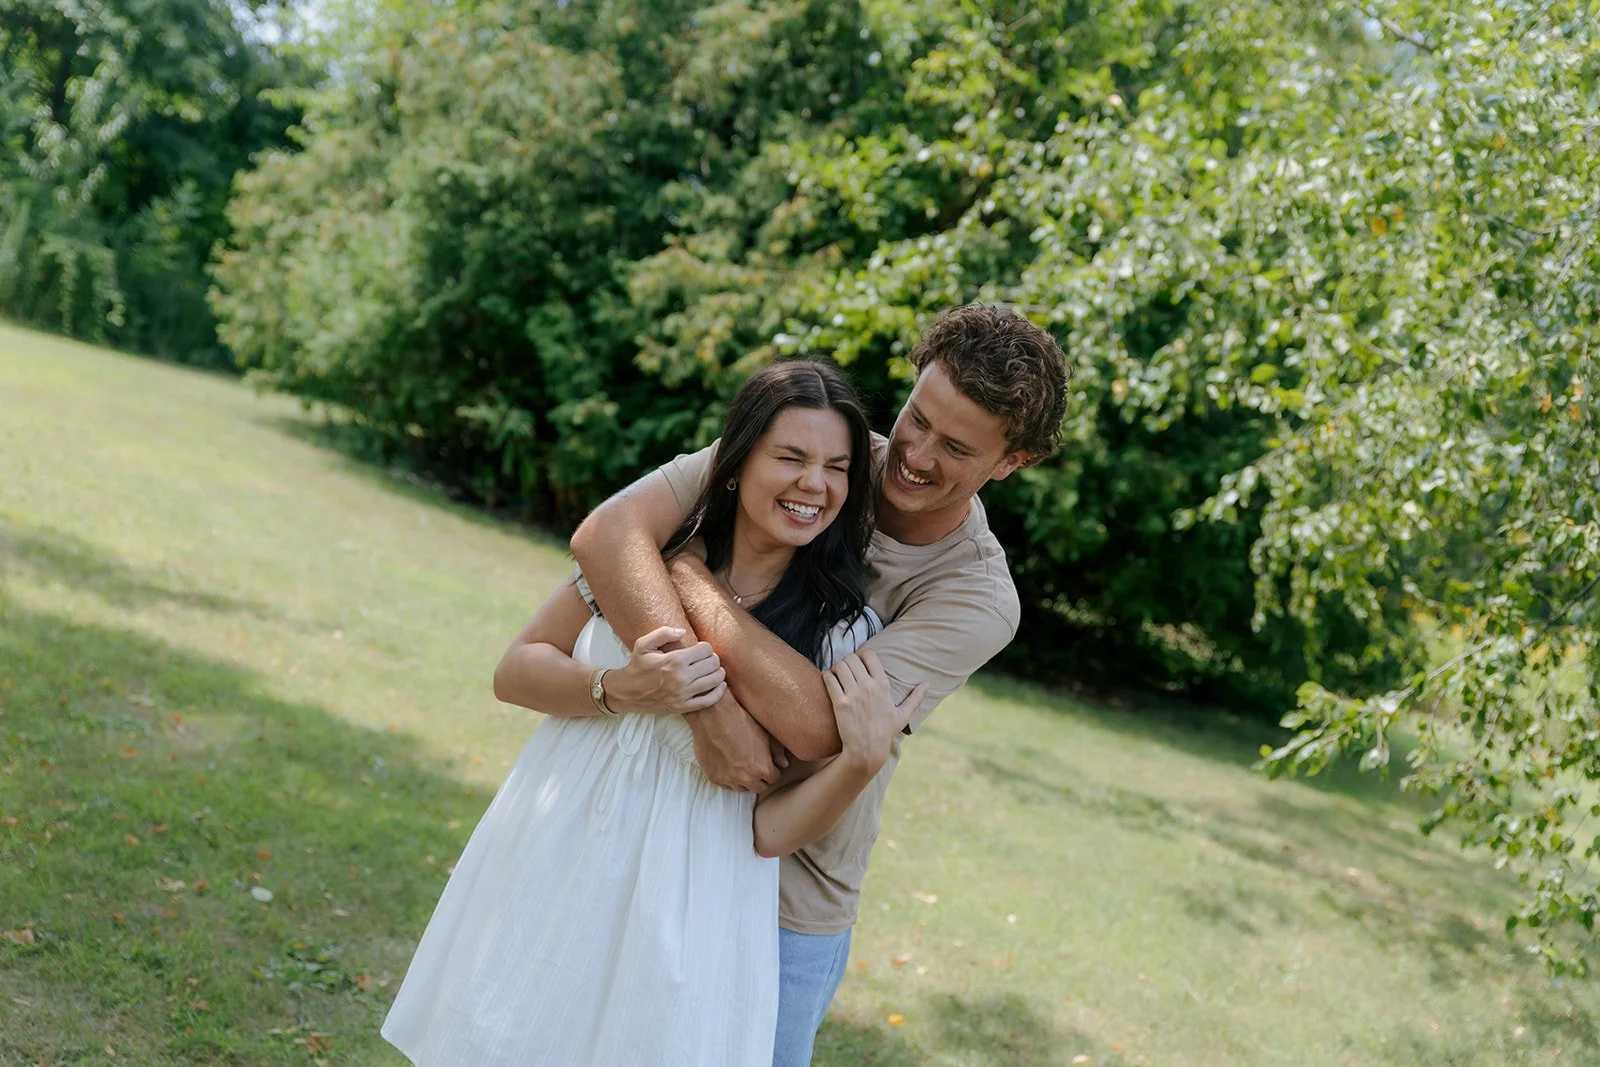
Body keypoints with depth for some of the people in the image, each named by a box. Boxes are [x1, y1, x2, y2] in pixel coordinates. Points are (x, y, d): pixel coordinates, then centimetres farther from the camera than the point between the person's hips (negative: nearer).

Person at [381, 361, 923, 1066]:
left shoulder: (845, 636, -9)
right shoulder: (650, 546, -3)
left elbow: (769, 829, -10)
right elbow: (515, 671, 2)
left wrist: (864, 759, -26)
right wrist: (620, 690, -16)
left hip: (681, 926, -2)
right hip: (549, 878, 3)